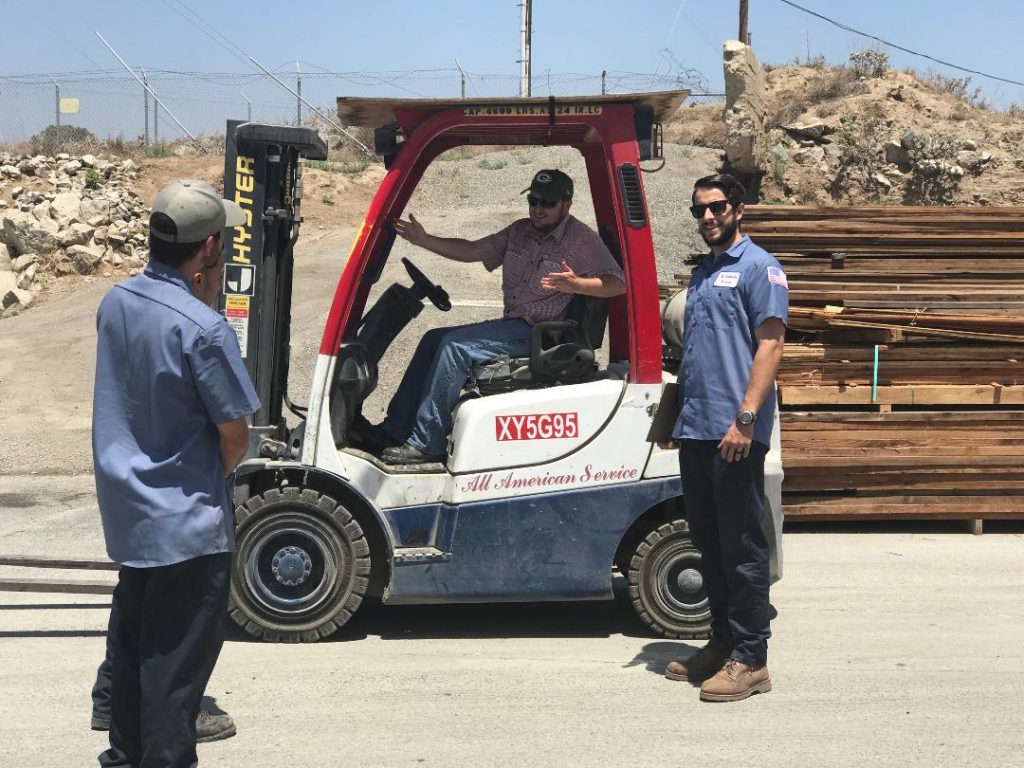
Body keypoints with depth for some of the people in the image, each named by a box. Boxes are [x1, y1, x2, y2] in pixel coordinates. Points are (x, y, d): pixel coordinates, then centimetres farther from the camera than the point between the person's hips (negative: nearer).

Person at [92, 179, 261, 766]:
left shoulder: (116, 303, -1)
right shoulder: (202, 329, -24)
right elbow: (235, 436, -18)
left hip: (127, 513, 8)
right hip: (189, 524, -8)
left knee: (134, 645, 21)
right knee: (178, 663, 4)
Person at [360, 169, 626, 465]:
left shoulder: (583, 240, -8)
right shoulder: (520, 231, 14)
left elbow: (618, 283, -15)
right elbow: (473, 250, 15)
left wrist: (575, 285, -32)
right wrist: (424, 240, 4)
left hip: (538, 333, -9)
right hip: (511, 326, 9)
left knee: (455, 345, -22)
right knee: (433, 339, 3)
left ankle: (425, 444, -20)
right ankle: (395, 429, 3)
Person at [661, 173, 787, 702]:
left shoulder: (757, 266, -5)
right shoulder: (701, 273, 20)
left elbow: (770, 345, -13)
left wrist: (746, 418, -21)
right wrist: (678, 418, 20)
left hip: (734, 434, -8)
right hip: (695, 433, 9)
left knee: (742, 548, -4)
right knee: (708, 543, 13)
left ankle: (750, 660, 1)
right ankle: (723, 642, 24)